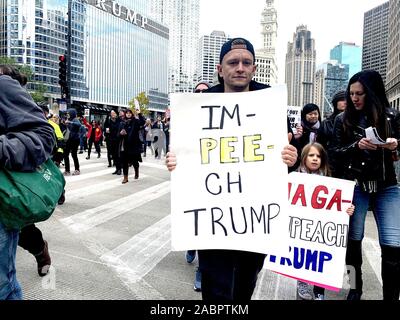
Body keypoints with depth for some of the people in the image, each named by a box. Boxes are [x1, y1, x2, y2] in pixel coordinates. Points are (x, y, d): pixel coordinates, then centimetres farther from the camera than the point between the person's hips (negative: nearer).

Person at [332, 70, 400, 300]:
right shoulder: (343, 120, 4)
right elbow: (337, 153, 2)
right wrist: (357, 146, -15)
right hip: (355, 185, 0)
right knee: (353, 239, 5)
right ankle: (355, 288, 26)